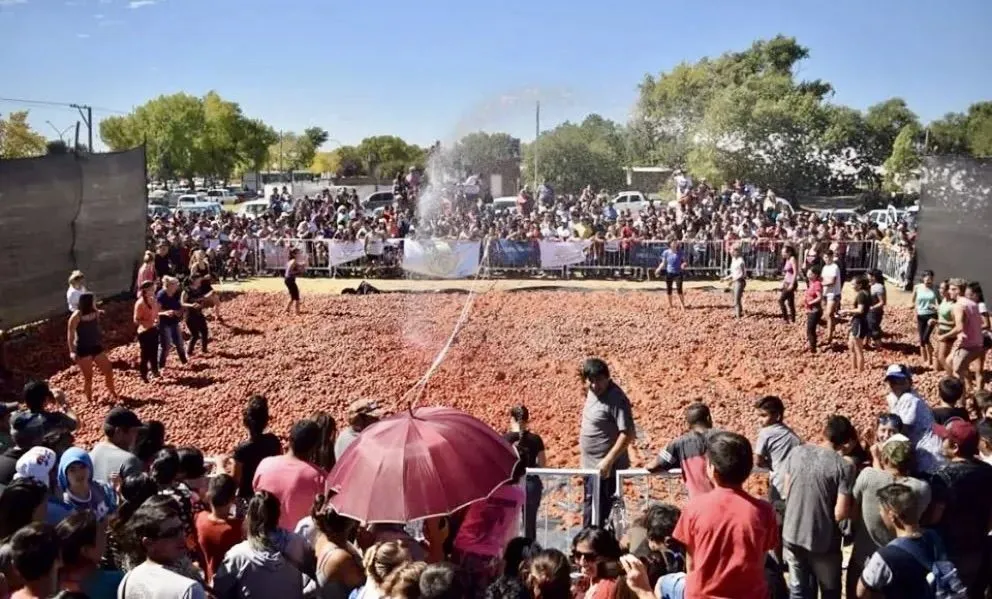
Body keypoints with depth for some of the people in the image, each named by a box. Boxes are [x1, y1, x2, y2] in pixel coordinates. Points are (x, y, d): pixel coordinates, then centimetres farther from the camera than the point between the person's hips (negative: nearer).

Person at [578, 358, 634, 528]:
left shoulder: (615, 399, -21)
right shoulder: (592, 392, 5)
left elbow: (628, 433, -25)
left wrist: (608, 460, -27)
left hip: (605, 467, -9)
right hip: (591, 465, 9)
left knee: (600, 511, -4)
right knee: (590, 509, 19)